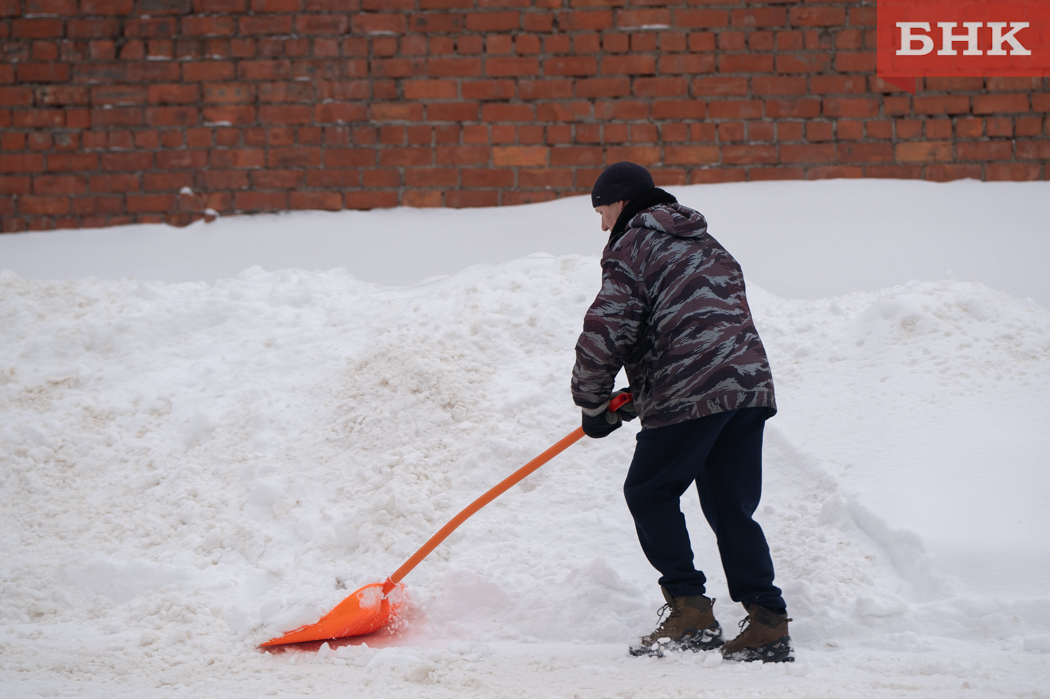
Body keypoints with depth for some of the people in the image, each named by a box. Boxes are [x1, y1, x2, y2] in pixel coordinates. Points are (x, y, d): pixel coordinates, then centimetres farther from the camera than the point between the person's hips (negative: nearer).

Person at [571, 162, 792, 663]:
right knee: (730, 507, 12)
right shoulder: (704, 245, 28)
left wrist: (594, 405, 6)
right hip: (751, 382, 8)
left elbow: (605, 332, -9)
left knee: (649, 492, 6)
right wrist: (639, 395, 25)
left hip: (692, 391, -8)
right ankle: (768, 625, 5)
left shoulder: (632, 248, 1)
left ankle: (690, 613, -1)